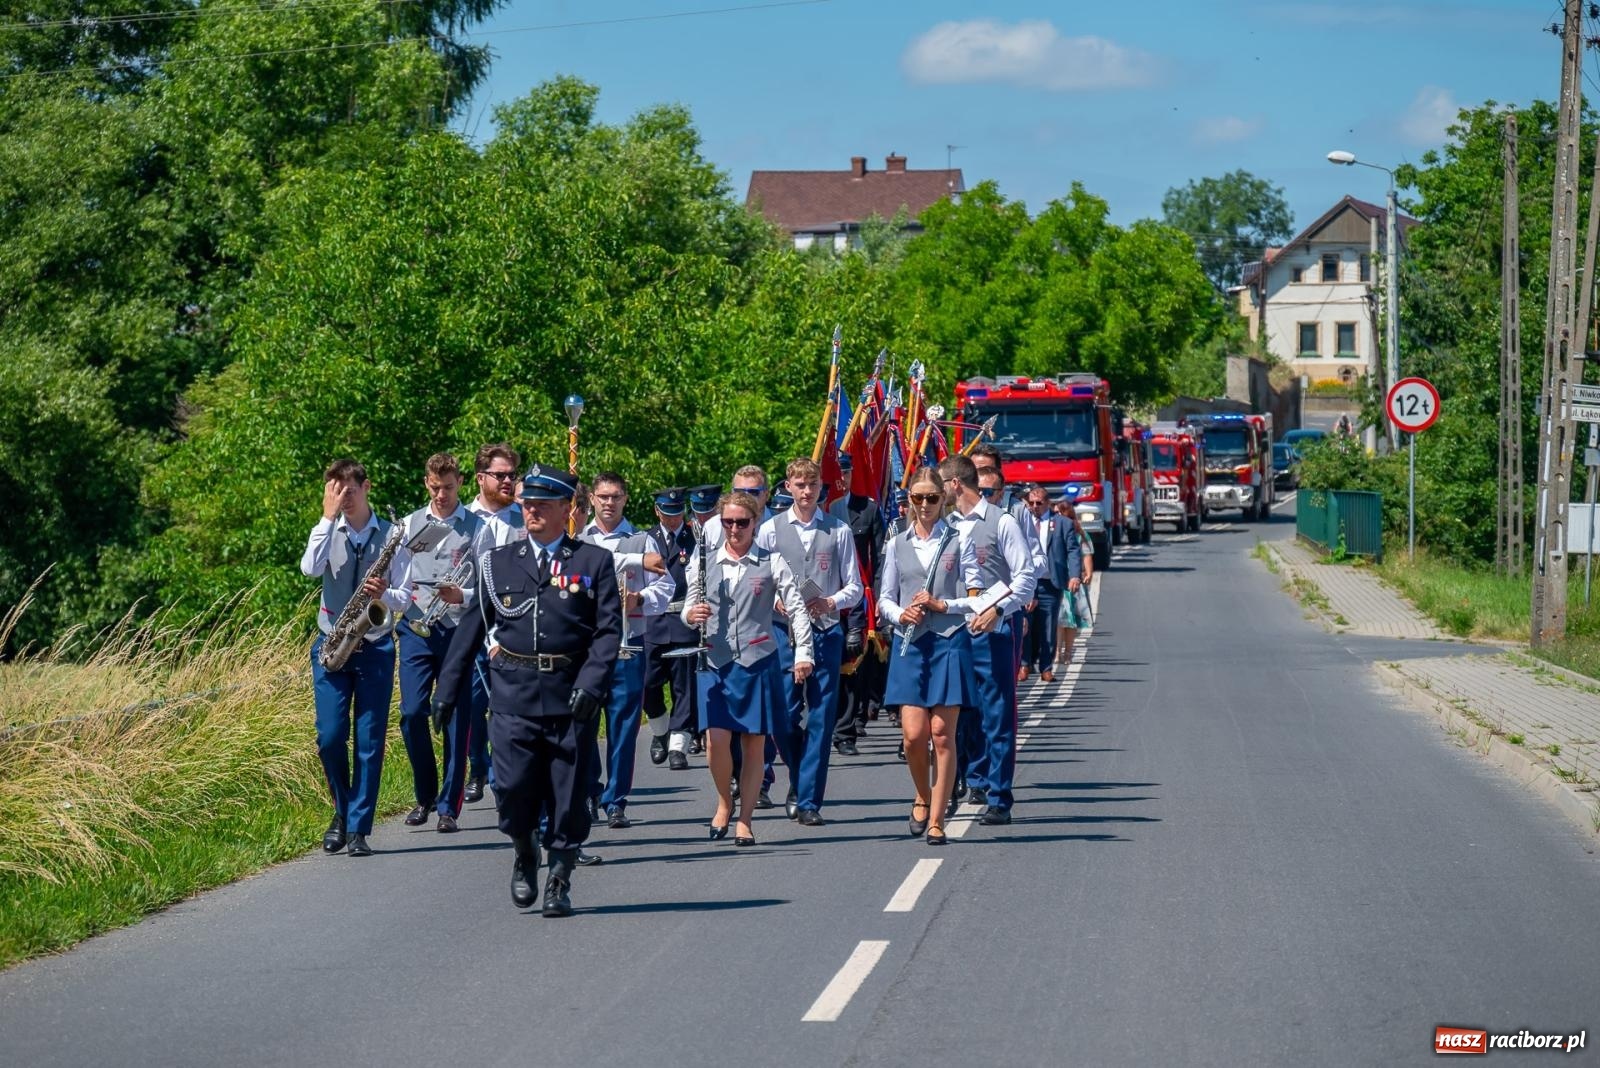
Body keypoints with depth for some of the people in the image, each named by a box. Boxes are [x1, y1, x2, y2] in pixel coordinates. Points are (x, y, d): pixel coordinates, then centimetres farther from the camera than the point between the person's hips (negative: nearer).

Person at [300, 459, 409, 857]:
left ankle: (358, 828, 4)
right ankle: (342, 811, 19)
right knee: (330, 737, -4)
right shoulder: (327, 532, 3)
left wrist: (385, 594, -22)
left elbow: (404, 598, 1)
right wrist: (328, 517, -17)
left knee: (370, 741, -1)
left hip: (375, 648, -1)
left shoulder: (390, 535, 2)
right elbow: (310, 569, -17)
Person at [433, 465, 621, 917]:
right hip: (512, 693, 1)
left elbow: (609, 630, 0)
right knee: (513, 787, -8)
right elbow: (470, 627, 12)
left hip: (569, 695, -1)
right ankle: (523, 853, 20)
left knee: (567, 793, 1)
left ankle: (560, 880, 15)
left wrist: (591, 683, -14)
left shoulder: (593, 562, 6)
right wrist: (446, 690, 8)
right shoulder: (497, 563, 12)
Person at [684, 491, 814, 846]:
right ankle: (724, 801, 14)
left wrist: (802, 653, -8)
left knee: (754, 744, 2)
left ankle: (745, 819, 12)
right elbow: (690, 609, 14)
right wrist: (691, 615, -10)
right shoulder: (704, 563, 8)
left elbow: (796, 608, 2)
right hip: (716, 662, 1)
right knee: (716, 739, -12)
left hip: (758, 660, -1)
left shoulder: (771, 562, 3)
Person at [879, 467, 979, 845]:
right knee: (913, 733, -7)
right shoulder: (896, 545, 11)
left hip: (950, 643, -2)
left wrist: (941, 605, -11)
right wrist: (901, 614, -7)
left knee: (942, 733, -2)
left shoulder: (958, 542, 4)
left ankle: (936, 821, 3)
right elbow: (885, 599, 13)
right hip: (909, 644, 2)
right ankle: (922, 797, 22)